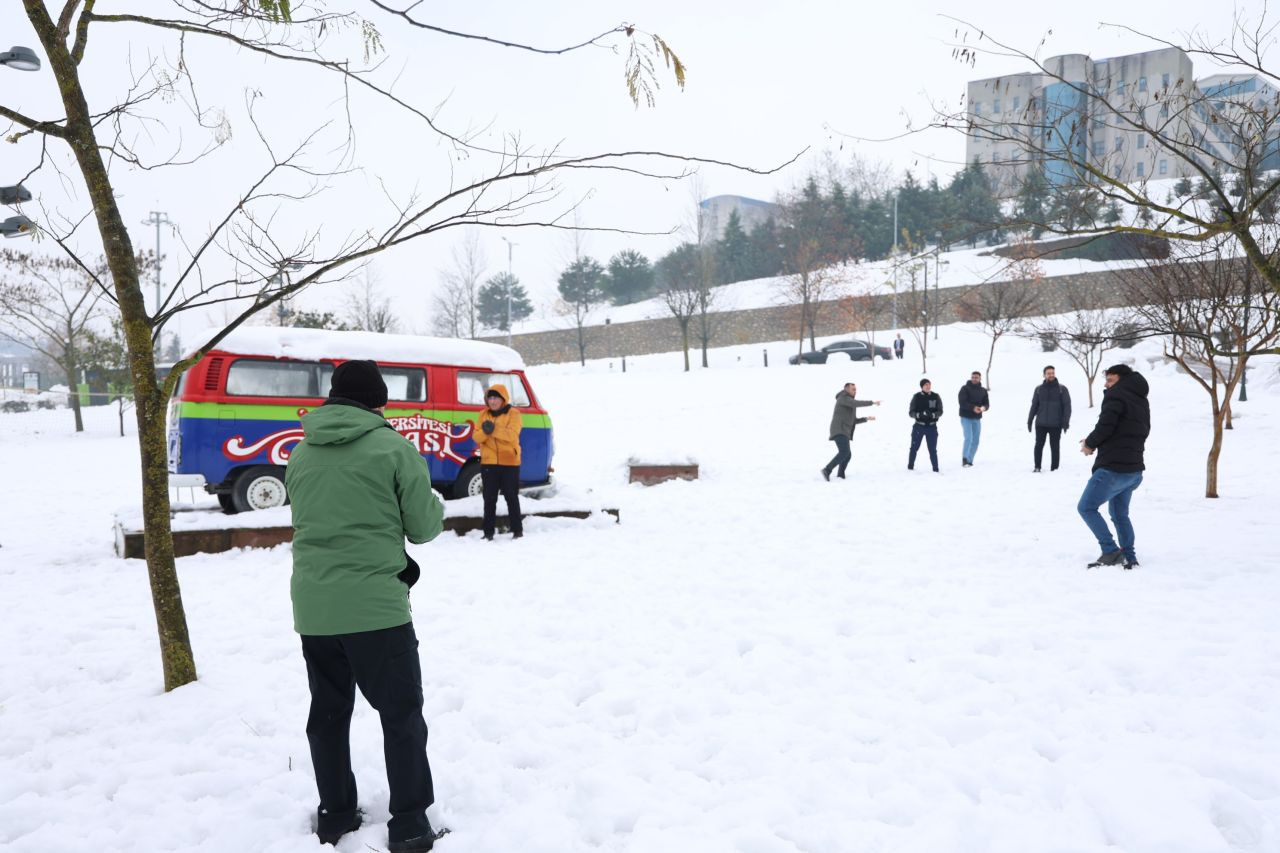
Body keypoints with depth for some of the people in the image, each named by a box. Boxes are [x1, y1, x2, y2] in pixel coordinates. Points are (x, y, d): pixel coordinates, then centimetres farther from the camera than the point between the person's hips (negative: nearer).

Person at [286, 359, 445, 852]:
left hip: (312, 607, 5)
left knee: (328, 712, 18)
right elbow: (424, 526, -4)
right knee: (401, 714, 7)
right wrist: (434, 503, 20)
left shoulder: (301, 454, 10)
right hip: (376, 606, -5)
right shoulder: (393, 447, -7)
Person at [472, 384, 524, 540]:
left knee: (511, 497, 3)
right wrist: (484, 431, -21)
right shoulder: (484, 414, 9)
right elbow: (477, 437, 1)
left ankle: (517, 530, 11)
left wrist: (494, 429, -31)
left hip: (509, 463, -4)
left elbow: (511, 435, -20)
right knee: (489, 499, 7)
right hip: (488, 463, 4)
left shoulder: (513, 413, -5)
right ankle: (488, 532, 12)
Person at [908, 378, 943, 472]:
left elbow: (940, 411, 0)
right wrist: (919, 414, -23)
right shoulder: (917, 397, -2)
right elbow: (911, 412, -3)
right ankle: (910, 467, 19)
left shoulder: (936, 397, 1)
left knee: (933, 449, 3)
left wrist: (932, 415, -21)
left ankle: (935, 468, 12)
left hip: (932, 427, 1)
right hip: (919, 426, 0)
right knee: (914, 447, 5)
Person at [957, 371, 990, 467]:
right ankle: (964, 459, -9)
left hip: (977, 419, 5)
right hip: (966, 417, -5)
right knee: (969, 438, -18)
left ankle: (969, 461, 16)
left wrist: (983, 408, -19)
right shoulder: (965, 388, -6)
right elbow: (962, 402, -16)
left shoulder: (983, 391, 9)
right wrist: (973, 408, -30)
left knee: (975, 441, 7)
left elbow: (987, 404, 5)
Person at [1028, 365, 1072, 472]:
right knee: (1039, 445, 2)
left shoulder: (1062, 389, 1)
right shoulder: (1039, 389, 7)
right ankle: (1037, 467, 10)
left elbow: (1067, 406, -1)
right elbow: (1034, 405, 11)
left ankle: (1054, 468, 9)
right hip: (1040, 424, 2)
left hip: (1055, 424, -2)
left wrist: (1066, 422, -9)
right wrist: (1029, 420, 7)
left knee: (1054, 447, 3)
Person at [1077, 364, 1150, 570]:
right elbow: (1143, 431, 20)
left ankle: (1111, 551, -10)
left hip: (1113, 468, -9)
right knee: (1120, 514, 19)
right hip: (1134, 469, 9)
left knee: (1087, 507, -4)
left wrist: (1090, 443, -1)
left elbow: (1105, 426, -21)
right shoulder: (1141, 400, 19)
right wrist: (1095, 442, 11)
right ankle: (1129, 558, 18)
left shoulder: (1116, 396, -10)